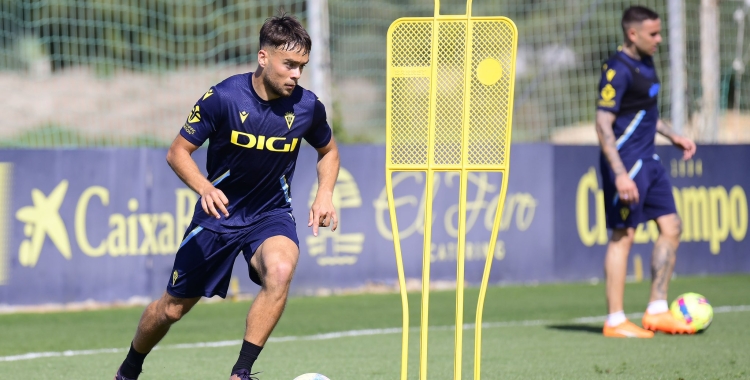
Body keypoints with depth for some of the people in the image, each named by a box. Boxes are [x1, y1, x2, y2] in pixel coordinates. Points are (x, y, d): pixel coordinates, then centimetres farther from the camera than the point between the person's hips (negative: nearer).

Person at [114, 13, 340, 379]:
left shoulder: (307, 106, -11)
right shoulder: (222, 98, -19)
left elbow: (328, 150, 11)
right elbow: (178, 151, -11)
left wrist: (325, 193, -7)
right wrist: (205, 188, -30)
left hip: (270, 214, 1)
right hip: (219, 213, -1)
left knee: (280, 270, -34)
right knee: (172, 308, 10)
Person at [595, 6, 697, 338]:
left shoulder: (644, 64, 12)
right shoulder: (618, 70, -17)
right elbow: (603, 125, -21)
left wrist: (673, 136, 24)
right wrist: (620, 174, -26)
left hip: (647, 160, 9)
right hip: (625, 162, -9)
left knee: (671, 227, 7)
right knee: (623, 236, -5)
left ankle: (656, 311, 12)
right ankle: (615, 321, 1)